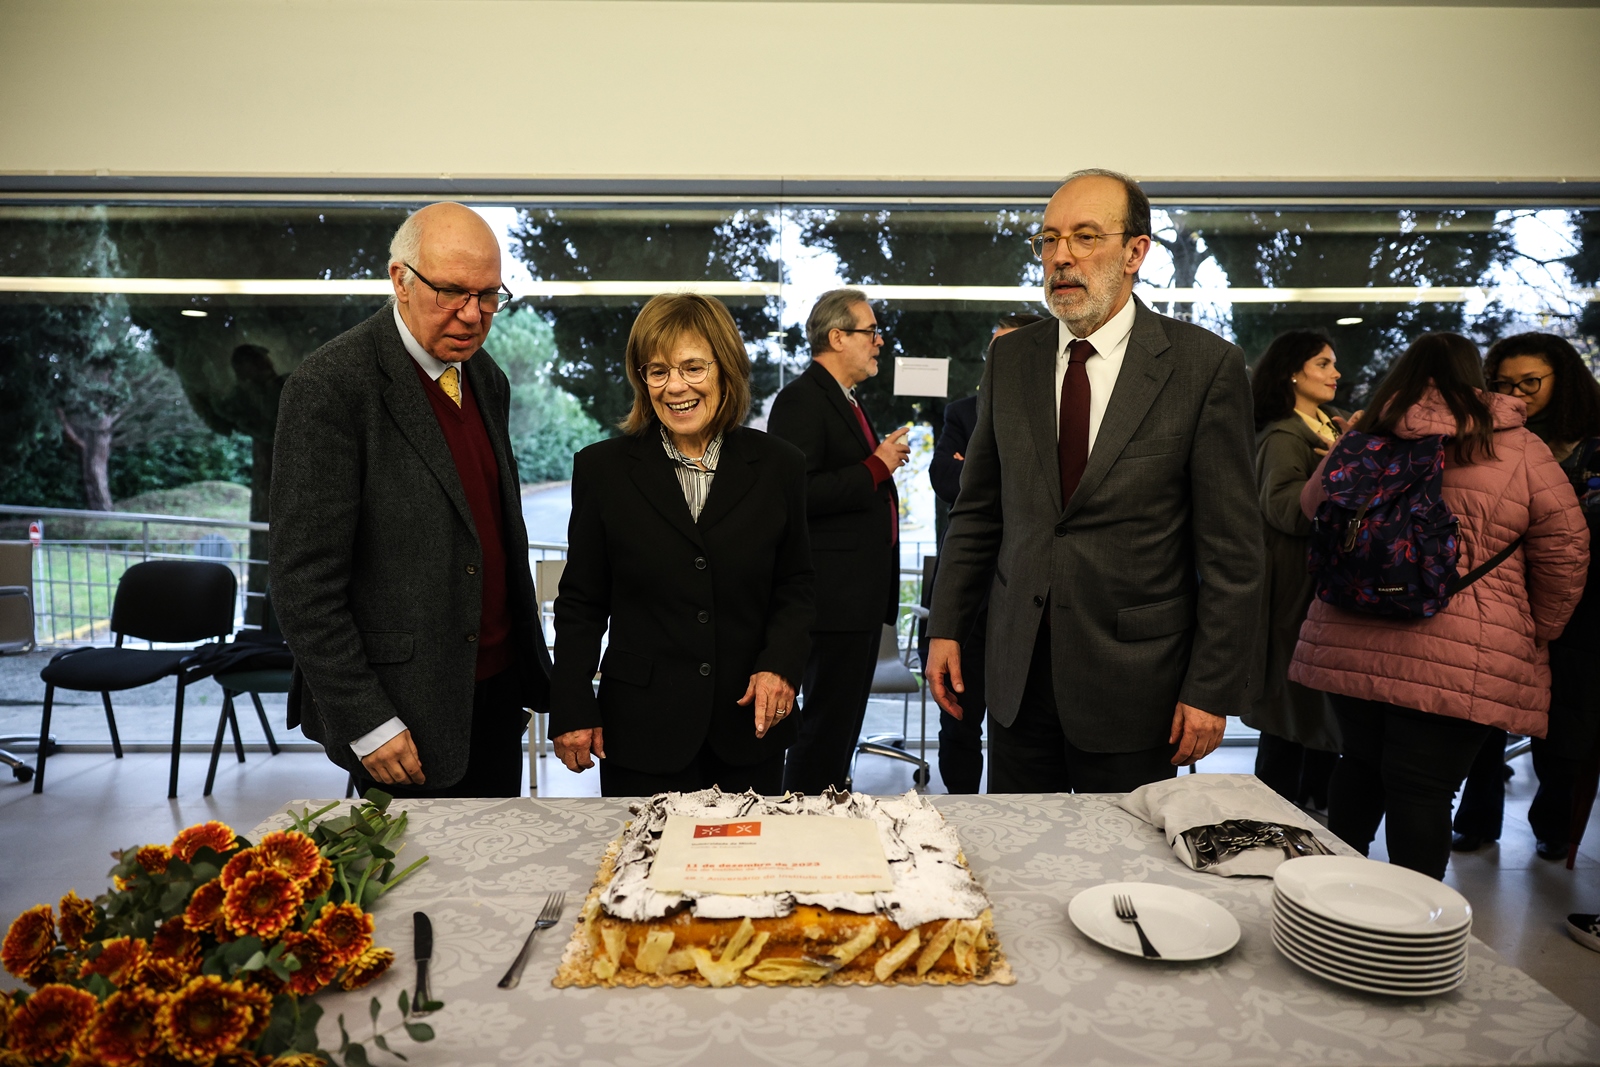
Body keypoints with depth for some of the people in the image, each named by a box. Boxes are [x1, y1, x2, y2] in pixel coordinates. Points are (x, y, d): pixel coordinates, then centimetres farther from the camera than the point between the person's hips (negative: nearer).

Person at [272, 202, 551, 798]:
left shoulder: (487, 380, 9)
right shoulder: (329, 388, -15)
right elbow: (303, 582, -16)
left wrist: (529, 668, 15)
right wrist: (367, 722, -16)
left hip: (498, 690, 7)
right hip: (410, 710, -7)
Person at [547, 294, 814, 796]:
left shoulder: (778, 466, 2)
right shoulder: (602, 468, 0)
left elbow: (795, 586, 7)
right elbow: (581, 604, 3)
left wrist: (781, 664, -9)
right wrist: (572, 711, -1)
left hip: (751, 723, 1)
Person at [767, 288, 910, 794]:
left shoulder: (846, 400, 18)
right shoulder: (801, 400, -14)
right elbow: (798, 495, -25)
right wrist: (876, 467, -19)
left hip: (865, 594, 10)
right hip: (834, 596, -10)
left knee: (846, 716, 17)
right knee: (827, 719, -3)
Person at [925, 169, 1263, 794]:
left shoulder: (1205, 366, -7)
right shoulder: (1010, 359, 5)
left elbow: (1231, 549, -7)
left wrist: (1212, 689, -8)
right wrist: (947, 627, 5)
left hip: (1133, 682, -3)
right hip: (1018, 673, 4)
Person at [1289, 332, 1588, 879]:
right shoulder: (1522, 451, -1)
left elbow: (1311, 506, 18)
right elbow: (1565, 552, 2)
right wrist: (1538, 632, 14)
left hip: (1349, 644, 3)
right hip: (1462, 661, -3)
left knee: (1360, 762, 20)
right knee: (1423, 792, 2)